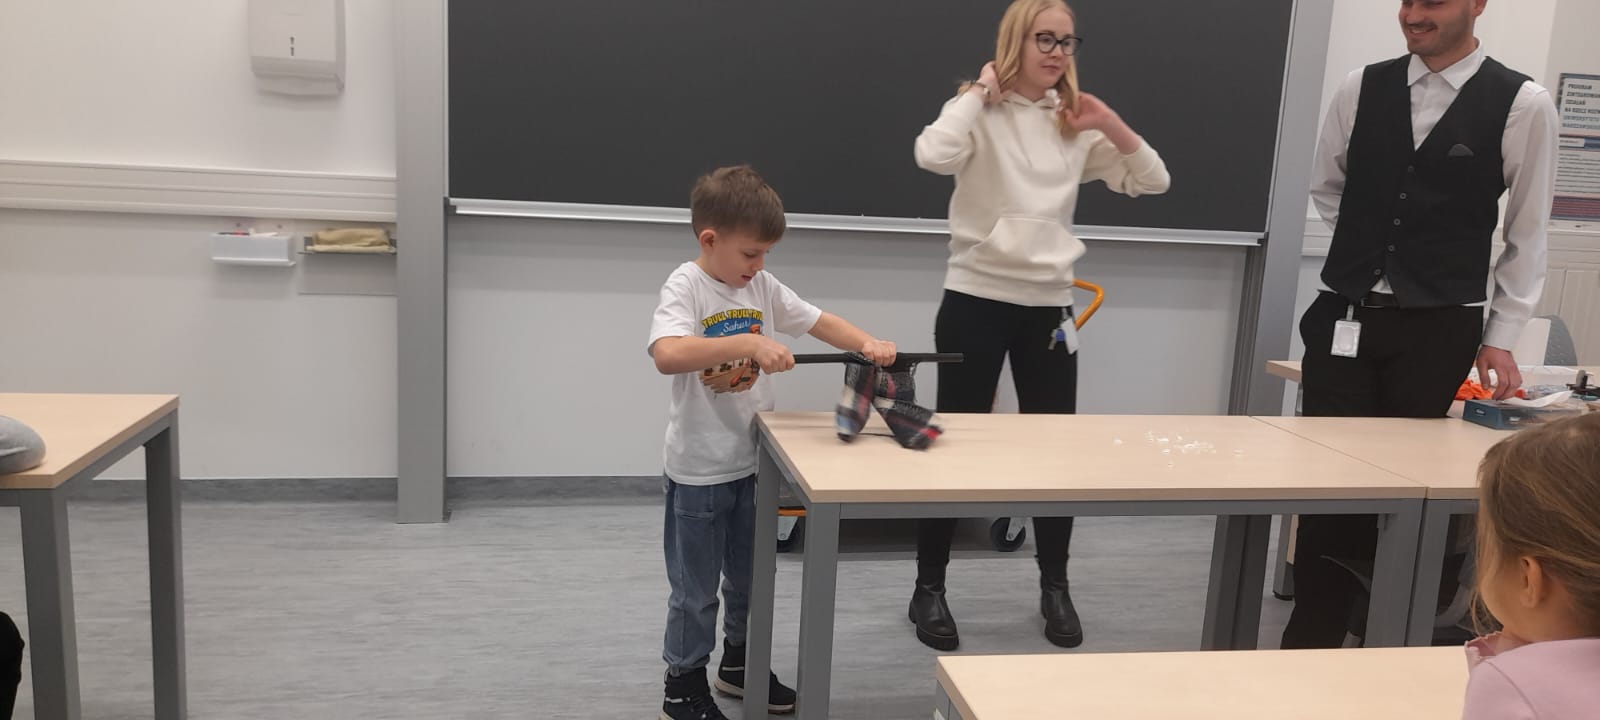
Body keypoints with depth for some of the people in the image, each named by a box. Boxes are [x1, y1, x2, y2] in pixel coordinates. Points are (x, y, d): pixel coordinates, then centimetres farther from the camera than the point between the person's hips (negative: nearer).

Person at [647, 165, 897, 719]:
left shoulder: (762, 287, 2)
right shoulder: (685, 288, -19)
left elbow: (818, 322, 9)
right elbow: (667, 355, -37)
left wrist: (867, 343, -8)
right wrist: (750, 343, -41)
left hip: (753, 461, 7)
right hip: (699, 469, -7)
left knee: (750, 576, 21)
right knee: (696, 587, 7)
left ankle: (740, 663, 41)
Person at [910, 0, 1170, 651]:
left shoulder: (1075, 123, 9)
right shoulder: (981, 110, -5)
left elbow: (1153, 182, 9)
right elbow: (933, 156, -27)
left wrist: (1109, 123, -3)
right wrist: (979, 90, -14)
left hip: (1048, 306, 5)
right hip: (976, 300, -4)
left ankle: (1054, 589, 26)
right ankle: (929, 589, 18)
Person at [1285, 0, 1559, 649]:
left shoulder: (1522, 104, -2)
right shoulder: (1362, 87, 5)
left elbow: (1527, 234, 2)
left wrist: (1500, 337, 1)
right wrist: (1372, 248, 11)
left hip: (1439, 331, -2)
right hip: (1345, 319, 2)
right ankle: (1310, 641, 13)